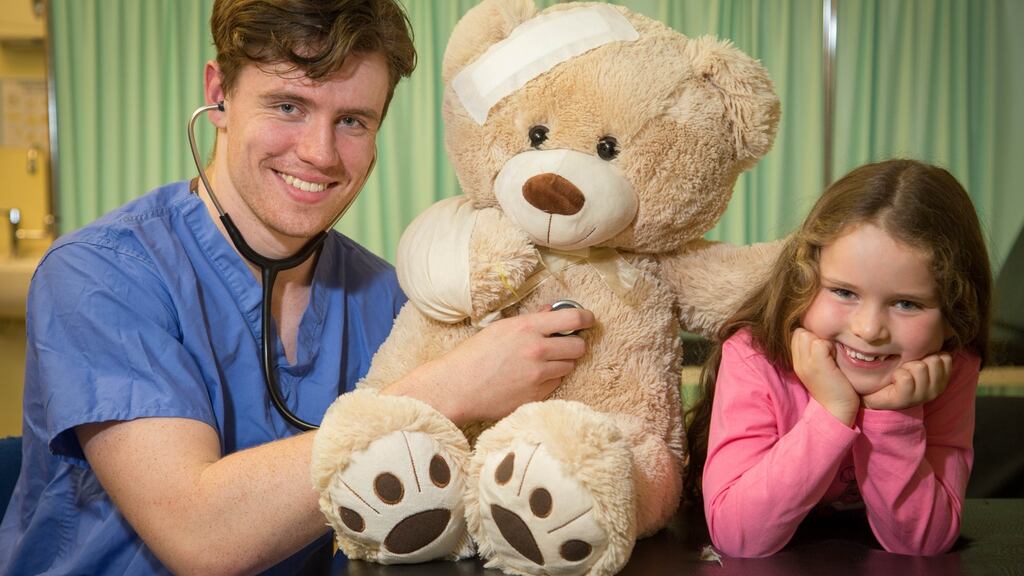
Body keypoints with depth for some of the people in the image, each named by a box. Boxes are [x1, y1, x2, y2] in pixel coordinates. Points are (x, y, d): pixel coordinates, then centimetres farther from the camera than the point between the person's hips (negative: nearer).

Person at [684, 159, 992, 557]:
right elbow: (736, 536, -31)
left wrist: (893, 417, -33)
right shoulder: (752, 356, -24)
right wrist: (833, 410, -38)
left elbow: (922, 544, -18)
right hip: (761, 566, -1)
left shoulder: (951, 371, -17)